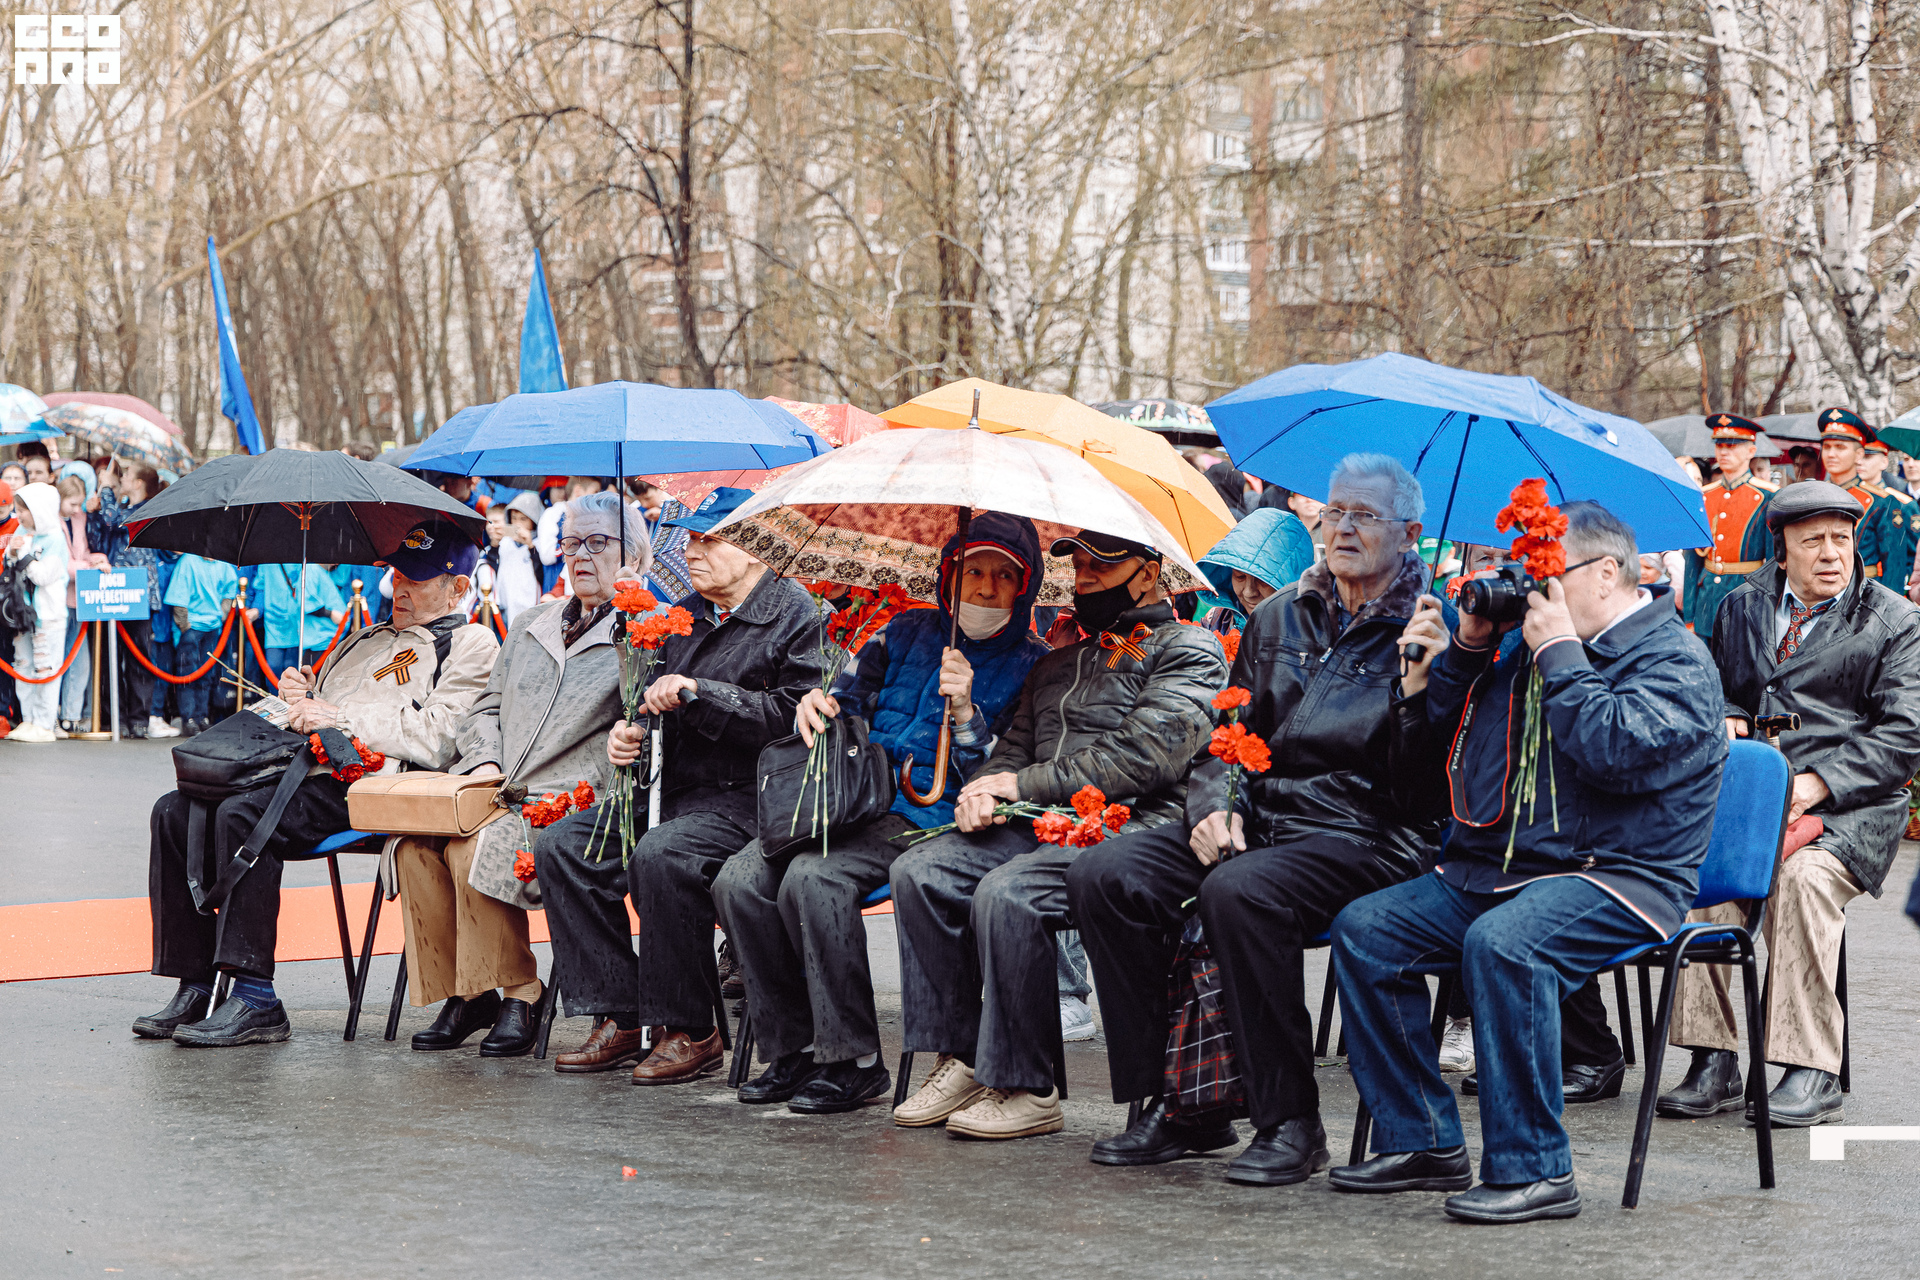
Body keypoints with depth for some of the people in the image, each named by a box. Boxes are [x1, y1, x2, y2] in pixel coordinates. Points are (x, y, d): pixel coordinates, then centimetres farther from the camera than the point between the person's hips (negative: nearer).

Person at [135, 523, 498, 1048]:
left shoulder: (470, 646, 3)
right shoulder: (368, 640, 31)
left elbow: (435, 739, -12)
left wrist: (338, 717, -9)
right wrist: (302, 696, 11)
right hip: (307, 769, 9)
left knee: (241, 815, -31)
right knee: (175, 812, -10)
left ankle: (255, 1001, -30)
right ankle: (195, 988, -12)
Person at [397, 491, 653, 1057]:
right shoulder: (531, 624, 25)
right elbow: (488, 705, 28)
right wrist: (485, 758, 7)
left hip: (574, 798, -6)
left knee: (476, 849, -31)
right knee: (415, 842, -21)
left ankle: (516, 995, -16)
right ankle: (458, 994, -11)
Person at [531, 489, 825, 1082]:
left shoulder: (796, 615, -7)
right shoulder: (686, 616, 17)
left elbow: (789, 717, -19)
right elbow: (659, 700, 28)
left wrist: (699, 693, -20)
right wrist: (629, 731, 5)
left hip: (746, 795, -8)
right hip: (671, 788, 8)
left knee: (660, 855, -34)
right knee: (561, 843, -8)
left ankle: (690, 1031, -19)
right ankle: (618, 1020, -8)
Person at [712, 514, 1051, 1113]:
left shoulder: (1030, 665, 6)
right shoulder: (907, 633, 20)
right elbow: (852, 693, 24)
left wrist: (965, 712, -17)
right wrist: (816, 700, 1)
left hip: (928, 812, -6)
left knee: (812, 878, -33)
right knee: (739, 881, -18)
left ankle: (853, 1059, -24)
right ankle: (792, 1049, -10)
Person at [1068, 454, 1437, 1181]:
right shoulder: (1279, 619, 18)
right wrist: (1213, 807, -1)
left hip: (1369, 835, -6)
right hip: (1261, 815, 6)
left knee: (1239, 890, -35)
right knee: (1104, 874, -14)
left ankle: (1289, 1122, -23)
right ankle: (1180, 1104, -9)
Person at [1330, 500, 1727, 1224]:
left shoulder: (1675, 660, -5)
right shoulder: (1534, 645, 18)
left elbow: (1616, 750, -24)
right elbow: (1442, 740, 22)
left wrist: (1558, 651, -15)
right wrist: (1467, 646, 9)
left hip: (1619, 878, -8)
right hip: (1494, 869, 8)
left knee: (1501, 944, -36)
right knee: (1364, 930, -6)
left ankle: (1532, 1170, -30)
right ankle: (1422, 1142, -3)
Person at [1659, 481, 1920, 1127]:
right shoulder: (1740, 608, 19)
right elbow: (1717, 687, 30)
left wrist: (1818, 783, -15)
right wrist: (1728, 719, 4)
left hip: (1851, 808, -3)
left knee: (1802, 876, -35)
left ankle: (1812, 1073, -28)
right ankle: (1713, 1062, -23)